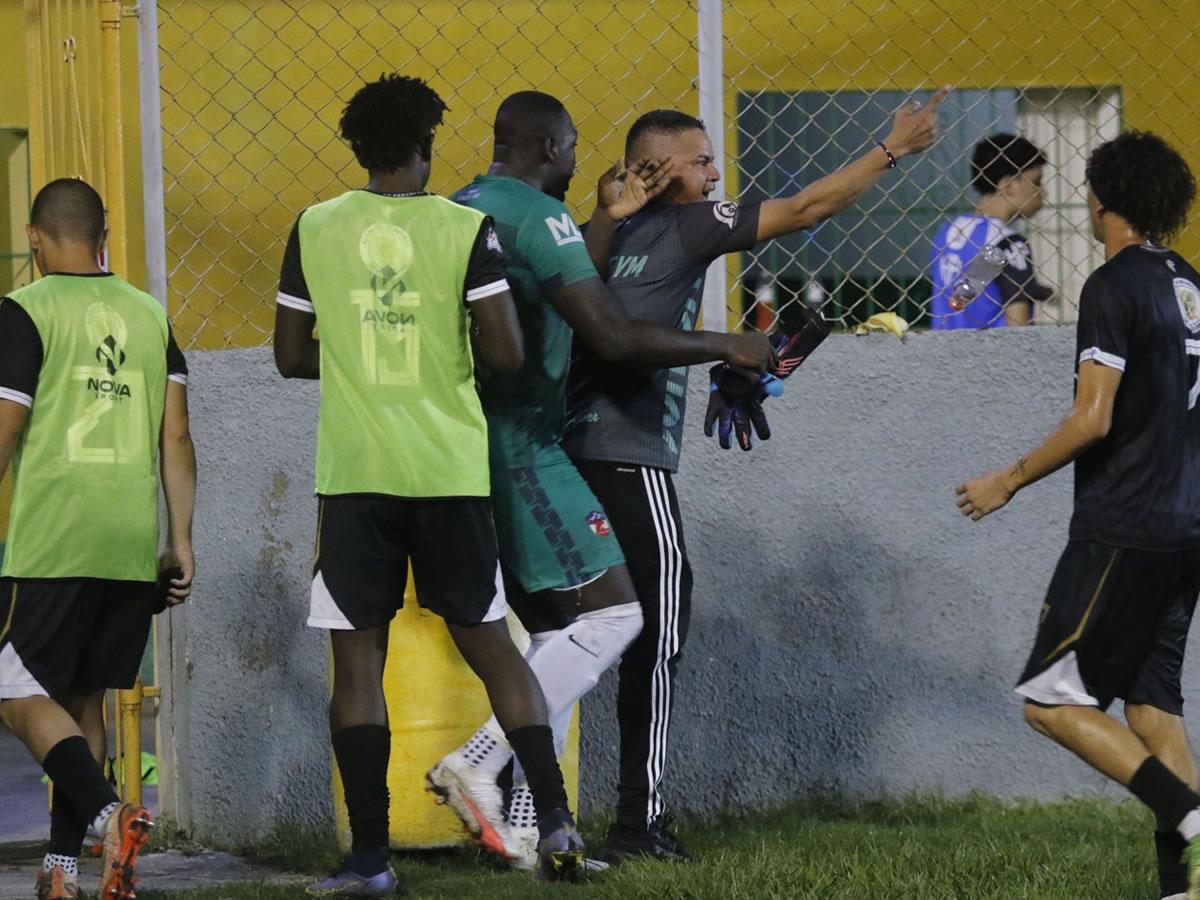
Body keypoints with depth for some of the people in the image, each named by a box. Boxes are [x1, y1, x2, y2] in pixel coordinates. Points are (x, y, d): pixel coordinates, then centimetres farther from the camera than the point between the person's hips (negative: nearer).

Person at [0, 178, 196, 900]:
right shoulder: (150, 314, 11)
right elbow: (176, 437, 8)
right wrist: (181, 543, 11)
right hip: (134, 546, 5)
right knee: (84, 699, 14)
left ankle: (108, 814, -22)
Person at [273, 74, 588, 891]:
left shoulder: (315, 230, 1)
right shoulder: (465, 229, -4)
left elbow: (292, 357, 6)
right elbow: (506, 354, -9)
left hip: (354, 472, 0)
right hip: (450, 470, 0)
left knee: (358, 659, 3)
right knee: (490, 643, 11)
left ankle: (370, 856, -1)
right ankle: (555, 817, 2)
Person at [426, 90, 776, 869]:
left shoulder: (461, 210, 16)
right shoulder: (537, 215, -12)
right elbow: (613, 336, -18)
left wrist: (612, 218, 24)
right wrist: (726, 348, -8)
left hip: (467, 450, 10)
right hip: (520, 448, -10)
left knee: (554, 636, 12)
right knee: (611, 615, -7)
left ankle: (522, 827, 7)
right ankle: (480, 761, -16)